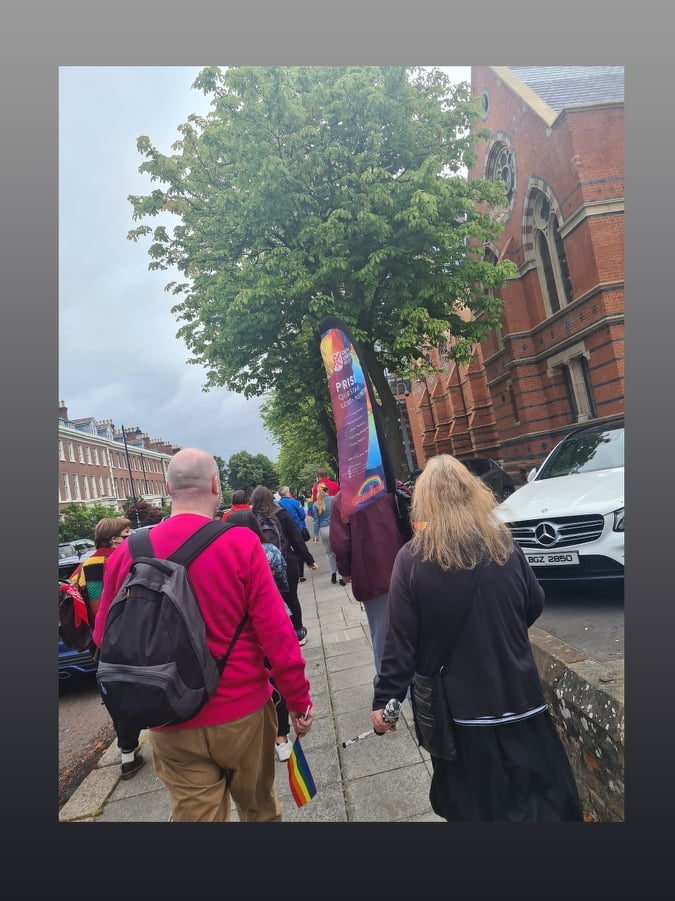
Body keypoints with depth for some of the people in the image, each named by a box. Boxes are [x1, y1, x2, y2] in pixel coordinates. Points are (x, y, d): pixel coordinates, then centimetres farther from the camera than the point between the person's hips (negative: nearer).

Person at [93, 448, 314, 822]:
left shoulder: (128, 553, -9)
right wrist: (299, 699, -3)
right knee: (258, 807, 23)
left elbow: (105, 637, 3)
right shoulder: (240, 543, -17)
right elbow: (276, 631, -16)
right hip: (243, 710, 0)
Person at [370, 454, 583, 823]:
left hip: (457, 704, -2)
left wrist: (384, 699, -5)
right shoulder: (503, 542, -7)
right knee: (542, 794, 22)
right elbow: (534, 606, 6)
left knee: (474, 804, 20)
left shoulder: (412, 558, -16)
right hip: (517, 693, 2)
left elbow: (400, 640, -15)